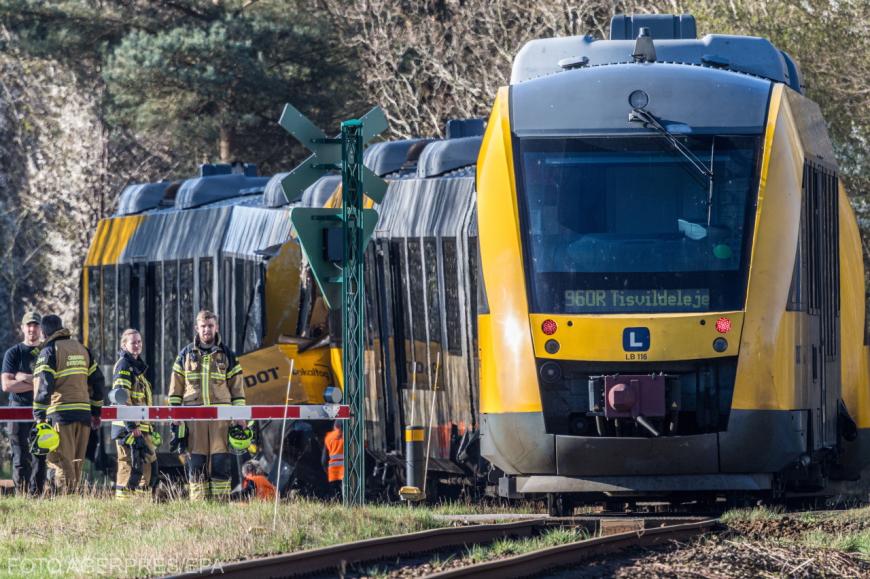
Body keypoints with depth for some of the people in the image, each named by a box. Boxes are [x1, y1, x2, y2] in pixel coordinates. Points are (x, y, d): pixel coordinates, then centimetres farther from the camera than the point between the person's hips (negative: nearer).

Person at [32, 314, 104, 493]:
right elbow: (97, 380, 18)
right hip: (83, 413, 6)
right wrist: (96, 411, 23)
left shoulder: (49, 351, -3)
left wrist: (39, 417, -13)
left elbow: (43, 385, -13)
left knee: (62, 462, -6)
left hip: (61, 413, -6)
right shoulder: (82, 349, 17)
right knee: (77, 462, 12)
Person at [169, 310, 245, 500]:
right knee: (196, 464, -1)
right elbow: (175, 388, 12)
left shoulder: (227, 356, 10)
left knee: (221, 462, -5)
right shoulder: (186, 355, 11)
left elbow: (237, 388, 11)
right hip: (194, 418, 0)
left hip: (221, 417, 0)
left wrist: (240, 417, 5)